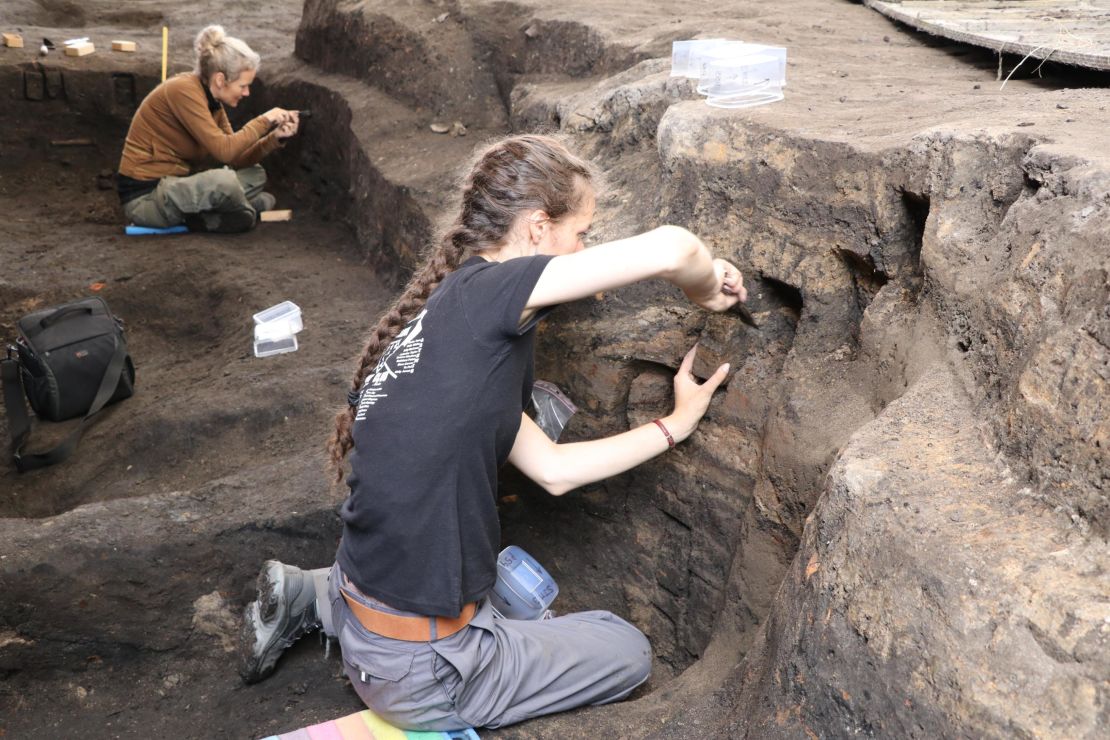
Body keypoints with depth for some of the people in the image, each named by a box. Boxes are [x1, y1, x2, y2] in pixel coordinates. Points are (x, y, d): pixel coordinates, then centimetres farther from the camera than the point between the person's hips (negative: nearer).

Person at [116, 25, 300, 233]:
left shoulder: (212, 99, 7)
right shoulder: (183, 90, -19)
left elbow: (236, 159, 3)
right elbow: (224, 151, -26)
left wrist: (275, 137, -9)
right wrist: (264, 121, -15)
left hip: (173, 185, 9)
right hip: (144, 196, -9)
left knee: (254, 175, 11)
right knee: (223, 181, -33)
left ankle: (198, 216, -5)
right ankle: (247, 213, -2)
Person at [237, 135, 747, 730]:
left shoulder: (447, 319, 6)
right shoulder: (481, 292, -19)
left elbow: (552, 469, 9)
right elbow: (669, 248, -29)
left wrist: (677, 423, 15)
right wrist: (704, 288, -5)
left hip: (366, 592, 8)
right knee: (627, 651, 15)